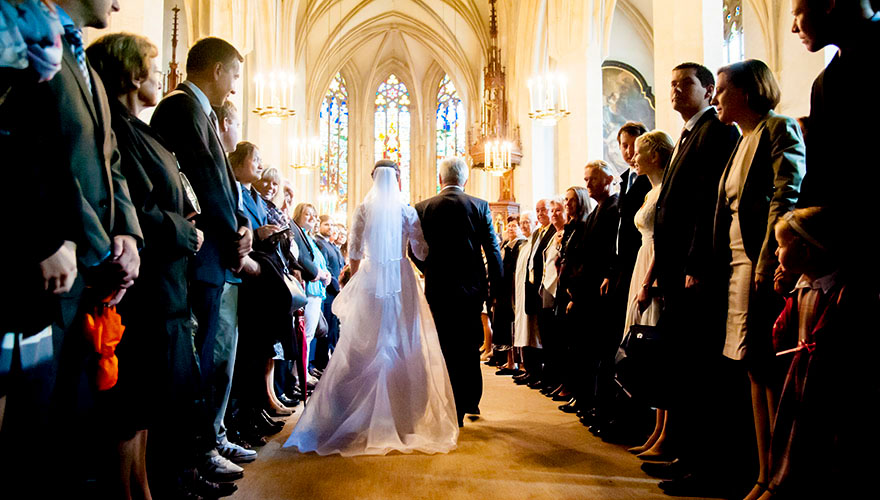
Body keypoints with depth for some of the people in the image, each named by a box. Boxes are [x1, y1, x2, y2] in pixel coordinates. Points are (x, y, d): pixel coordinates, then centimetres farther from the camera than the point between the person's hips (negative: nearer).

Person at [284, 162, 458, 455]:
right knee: (402, 347, 5)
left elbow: (355, 252, 2)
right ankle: (403, 417, 8)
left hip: (369, 281, 1)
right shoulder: (407, 212, 0)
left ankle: (362, 418, 12)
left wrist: (354, 282, 15)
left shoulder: (363, 210, 1)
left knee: (364, 348, 7)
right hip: (401, 281, 0)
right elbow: (421, 252, 2)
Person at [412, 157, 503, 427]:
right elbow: (493, 248, -3)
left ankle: (454, 410, 11)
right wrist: (495, 283, 7)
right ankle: (471, 401, 28)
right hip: (472, 286, 1)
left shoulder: (423, 208, -3)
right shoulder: (479, 206, -3)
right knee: (470, 345, 17)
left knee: (447, 347, 6)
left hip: (439, 287, -1)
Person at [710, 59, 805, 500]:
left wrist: (768, 261, -22)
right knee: (756, 369, 8)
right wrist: (722, 266, 11)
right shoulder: (741, 143, 22)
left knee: (772, 369, -6)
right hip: (739, 265, 9)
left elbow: (786, 198, -14)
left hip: (764, 264, -8)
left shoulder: (780, 129, -2)